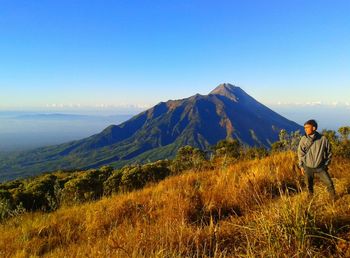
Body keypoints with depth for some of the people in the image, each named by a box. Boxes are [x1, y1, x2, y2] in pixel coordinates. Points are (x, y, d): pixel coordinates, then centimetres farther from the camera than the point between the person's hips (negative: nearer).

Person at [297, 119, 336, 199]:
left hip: (320, 167, -1)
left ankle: (334, 199, 28)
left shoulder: (323, 139, -11)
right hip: (308, 168, 1)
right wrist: (301, 166, 0)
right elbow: (300, 153, 1)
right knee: (309, 186, 13)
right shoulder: (303, 139, -8)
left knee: (330, 183, 3)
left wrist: (326, 164, 2)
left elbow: (329, 152, 2)